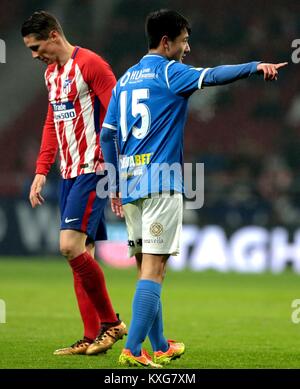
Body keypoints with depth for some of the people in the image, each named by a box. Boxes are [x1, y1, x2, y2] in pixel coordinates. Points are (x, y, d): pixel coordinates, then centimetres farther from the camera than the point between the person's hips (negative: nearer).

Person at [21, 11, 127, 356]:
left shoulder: (90, 65, -11)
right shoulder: (51, 73, 16)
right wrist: (41, 171, 16)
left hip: (92, 171, -9)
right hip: (69, 173, 9)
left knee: (71, 246, -17)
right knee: (80, 254, 6)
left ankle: (110, 322, -4)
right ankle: (92, 337, 10)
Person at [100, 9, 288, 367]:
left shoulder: (125, 80, 16)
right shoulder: (170, 73, -4)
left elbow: (107, 136, 15)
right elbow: (212, 76, -24)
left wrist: (115, 187, 19)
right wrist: (255, 66, -28)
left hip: (129, 185, 8)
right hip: (161, 184, -7)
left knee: (146, 267, 14)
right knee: (154, 268, -9)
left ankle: (160, 347, 21)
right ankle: (132, 350, -17)